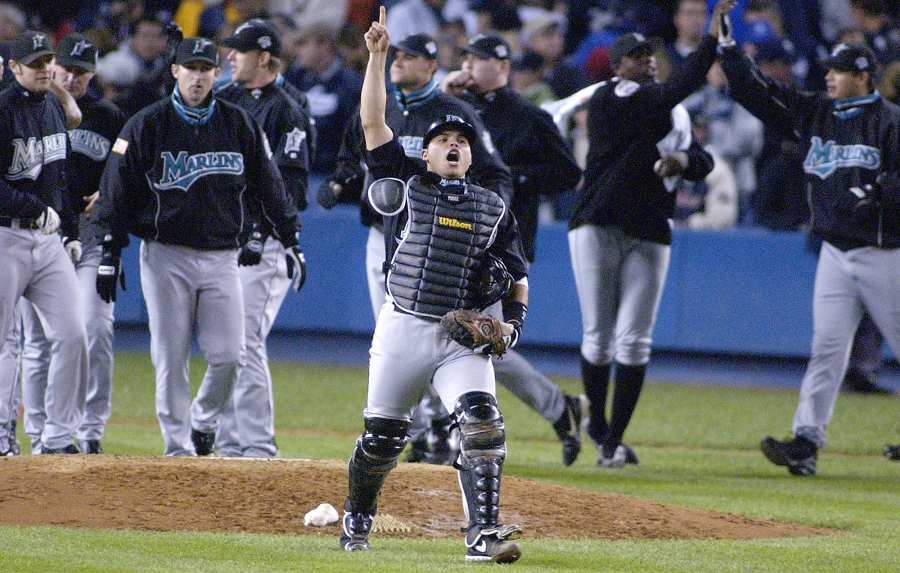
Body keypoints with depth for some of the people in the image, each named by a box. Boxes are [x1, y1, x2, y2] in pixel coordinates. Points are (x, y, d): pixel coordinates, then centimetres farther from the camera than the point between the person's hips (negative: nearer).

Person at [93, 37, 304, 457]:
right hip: (166, 256, -2)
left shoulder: (240, 125, 6)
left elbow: (270, 186, 12)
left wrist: (290, 242, 8)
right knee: (171, 359, -2)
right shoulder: (146, 126, -1)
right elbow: (117, 194, 0)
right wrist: (110, 255, -5)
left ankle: (203, 421, 20)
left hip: (221, 258, 2)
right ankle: (179, 448, 6)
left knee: (228, 355, -6)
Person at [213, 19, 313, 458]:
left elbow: (290, 182, -15)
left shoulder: (285, 111, -8)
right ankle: (228, 443, 15)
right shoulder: (225, 101, 16)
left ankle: (258, 446, -10)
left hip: (261, 243, -8)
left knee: (245, 341, -13)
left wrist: (261, 233, -23)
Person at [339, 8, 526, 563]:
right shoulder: (408, 185, 7)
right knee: (383, 434, 5)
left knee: (482, 422, -19)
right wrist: (378, 57, -6)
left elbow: (518, 276, 17)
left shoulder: (493, 208, 13)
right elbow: (373, 122, 0)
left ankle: (484, 533, -23)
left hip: (463, 337, 1)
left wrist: (514, 321, -1)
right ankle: (357, 521, 29)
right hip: (403, 328, -1)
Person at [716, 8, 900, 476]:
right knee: (827, 346, -3)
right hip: (836, 253, 5)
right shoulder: (814, 113, 9)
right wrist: (728, 48, 0)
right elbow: (756, 93, 8)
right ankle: (806, 442, -10)